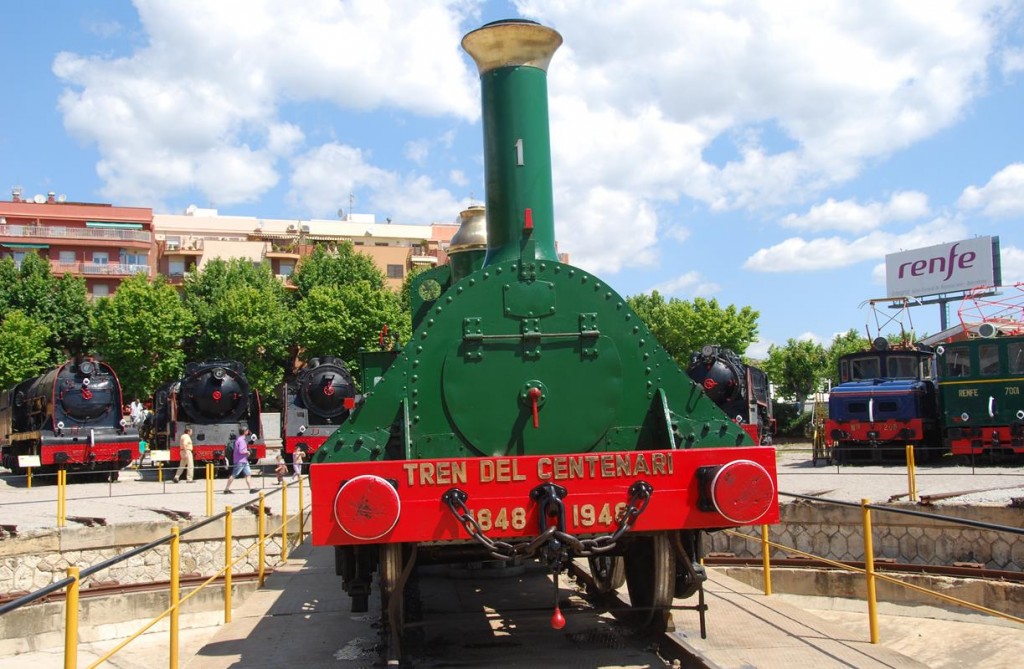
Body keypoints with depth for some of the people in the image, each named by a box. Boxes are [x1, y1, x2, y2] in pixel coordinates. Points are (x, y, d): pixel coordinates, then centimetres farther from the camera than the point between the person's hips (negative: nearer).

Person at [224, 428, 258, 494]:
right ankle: (226, 489, 5)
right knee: (233, 475, -2)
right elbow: (241, 451, -25)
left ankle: (251, 489, 1)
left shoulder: (243, 439, 13)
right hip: (240, 461, -10)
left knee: (248, 474, 4)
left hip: (244, 461, 10)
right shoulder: (241, 440, -18)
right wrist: (247, 452, -9)